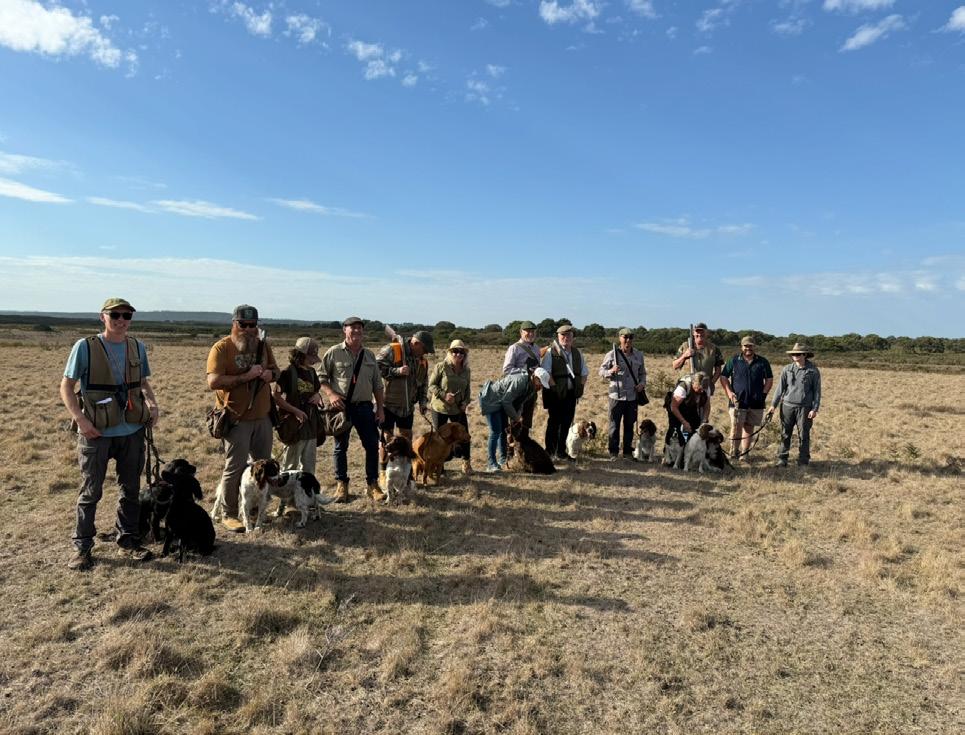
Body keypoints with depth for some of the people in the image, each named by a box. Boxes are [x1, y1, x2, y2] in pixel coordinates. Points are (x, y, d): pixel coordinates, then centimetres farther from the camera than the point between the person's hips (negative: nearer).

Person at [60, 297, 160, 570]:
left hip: (132, 432, 4)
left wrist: (152, 404, -1)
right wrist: (80, 419, -16)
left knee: (131, 490, 13)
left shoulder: (137, 347, 4)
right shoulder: (85, 347, -7)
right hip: (96, 433, -4)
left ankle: (127, 541, 27)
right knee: (90, 492, 6)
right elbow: (66, 387, -5)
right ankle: (81, 547, 21)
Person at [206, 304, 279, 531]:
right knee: (235, 468, 0)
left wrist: (270, 374, -4)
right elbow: (213, 382, -20)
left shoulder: (263, 345, 8)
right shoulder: (221, 348, -10)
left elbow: (276, 370, 19)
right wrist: (246, 377, -23)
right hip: (237, 419, -6)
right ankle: (229, 515, 15)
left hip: (262, 416, 6)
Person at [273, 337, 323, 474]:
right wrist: (295, 411, -20)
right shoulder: (288, 372, -11)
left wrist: (317, 396, 0)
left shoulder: (311, 372, 11)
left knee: (309, 463, 13)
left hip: (311, 423, 7)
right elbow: (277, 397, -14)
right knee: (290, 465, 2)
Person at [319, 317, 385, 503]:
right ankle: (341, 485, 19)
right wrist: (331, 394, -17)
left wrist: (380, 408, 7)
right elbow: (321, 377, -1)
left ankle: (373, 485, 14)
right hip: (342, 406, -3)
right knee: (341, 447, 7)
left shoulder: (369, 355, 10)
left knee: (372, 445, 2)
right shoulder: (334, 353, -2)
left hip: (364, 406, 3)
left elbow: (377, 385, 12)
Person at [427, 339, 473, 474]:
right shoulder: (441, 367, -9)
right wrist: (444, 395, -21)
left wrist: (466, 401, -3)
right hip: (440, 408, -3)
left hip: (458, 409, 4)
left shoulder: (466, 370, 5)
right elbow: (431, 385, -8)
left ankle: (466, 462, 20)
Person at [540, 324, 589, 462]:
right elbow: (546, 372, -14)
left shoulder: (577, 353, 12)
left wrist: (580, 388, 6)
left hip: (571, 394, 5)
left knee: (566, 423, 9)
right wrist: (554, 387, -15)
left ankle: (561, 452, 19)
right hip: (555, 394, -5)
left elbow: (584, 373, 17)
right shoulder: (551, 352, -6)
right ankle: (549, 452, 10)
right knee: (554, 422, -1)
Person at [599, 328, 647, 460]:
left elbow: (642, 373, 19)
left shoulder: (639, 355, 10)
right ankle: (613, 452, 10)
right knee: (614, 425, 0)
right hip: (616, 395, -3)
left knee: (630, 425, 10)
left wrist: (642, 383, 0)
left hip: (633, 396, 3)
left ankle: (628, 451, 20)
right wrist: (611, 371, -21)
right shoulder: (612, 354, -2)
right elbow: (601, 371, 0)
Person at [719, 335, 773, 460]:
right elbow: (723, 377, 7)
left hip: (756, 402, 2)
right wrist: (729, 392, -4)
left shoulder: (763, 362, 9)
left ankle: (744, 453, 15)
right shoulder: (734, 360, 5)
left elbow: (769, 379, 14)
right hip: (737, 400, -2)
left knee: (749, 428, 8)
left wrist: (764, 393, 1)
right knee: (736, 427, -10)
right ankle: (735, 452, 1)